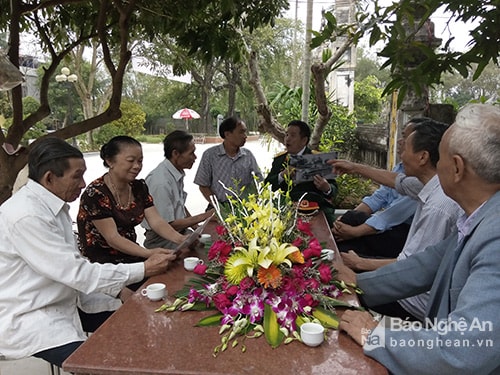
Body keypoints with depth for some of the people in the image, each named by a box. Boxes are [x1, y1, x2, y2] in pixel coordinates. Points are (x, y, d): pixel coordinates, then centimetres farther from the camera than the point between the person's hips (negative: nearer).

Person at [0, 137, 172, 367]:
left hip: (61, 303, 9)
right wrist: (144, 270, -21)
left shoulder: (54, 206, 3)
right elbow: (76, 272, -26)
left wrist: (119, 290, -1)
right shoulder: (26, 215, -25)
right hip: (28, 319, -8)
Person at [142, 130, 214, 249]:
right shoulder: (161, 182, -25)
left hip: (180, 232, 9)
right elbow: (167, 225, -20)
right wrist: (203, 217, -14)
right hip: (161, 240, -8)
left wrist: (195, 226, 5)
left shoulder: (178, 172, 3)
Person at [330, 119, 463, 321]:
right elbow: (398, 181, 16)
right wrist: (355, 168, 25)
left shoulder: (438, 206, -32)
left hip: (420, 301, -8)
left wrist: (359, 263, -12)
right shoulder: (432, 185, -4)